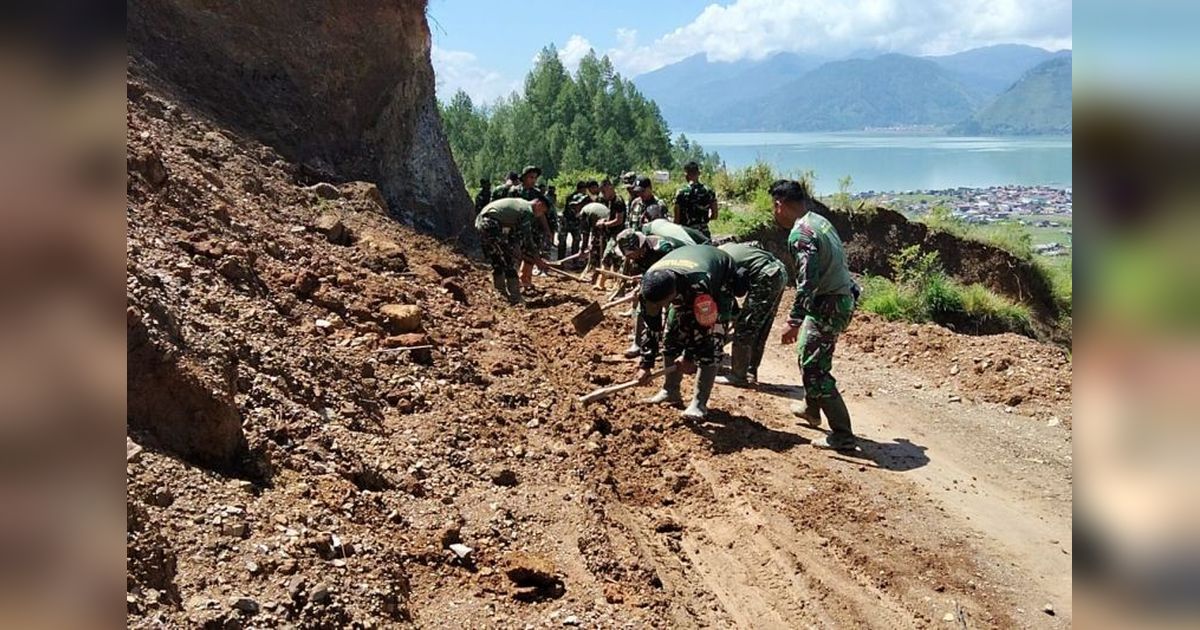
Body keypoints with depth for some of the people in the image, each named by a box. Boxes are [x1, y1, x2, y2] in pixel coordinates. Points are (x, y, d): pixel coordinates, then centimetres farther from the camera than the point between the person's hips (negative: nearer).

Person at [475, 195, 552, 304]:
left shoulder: (520, 203, 24)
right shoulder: (528, 210, -3)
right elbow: (527, 238, -3)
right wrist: (538, 260, 4)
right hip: (491, 223, -10)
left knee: (496, 263, 18)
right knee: (508, 262, -2)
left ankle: (501, 294, 25)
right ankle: (515, 299, 0)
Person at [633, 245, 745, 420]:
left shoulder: (699, 284, -46)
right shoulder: (650, 283, -29)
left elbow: (702, 325, -30)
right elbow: (650, 326, -17)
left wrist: (689, 357, -18)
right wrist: (646, 364, -15)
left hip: (721, 282, -5)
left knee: (711, 343, -16)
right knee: (671, 335, -1)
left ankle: (699, 403, -12)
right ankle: (670, 392, 13)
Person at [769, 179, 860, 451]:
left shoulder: (800, 235, -20)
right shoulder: (818, 220, 9)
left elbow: (807, 282, -28)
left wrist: (794, 321, -27)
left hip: (828, 305, -10)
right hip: (842, 296, 10)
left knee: (815, 370, -4)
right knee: (808, 353, 25)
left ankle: (842, 436, -1)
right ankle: (811, 409, 43)